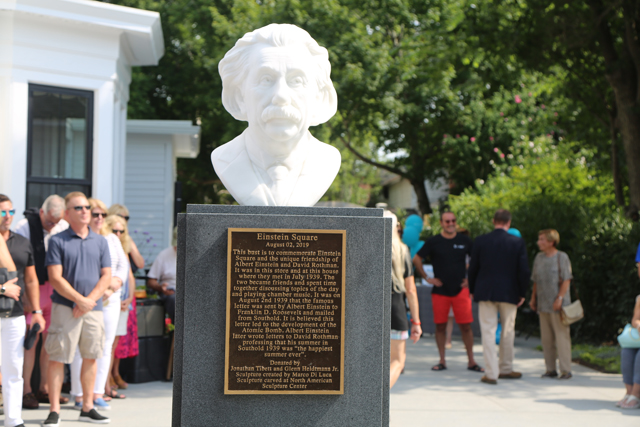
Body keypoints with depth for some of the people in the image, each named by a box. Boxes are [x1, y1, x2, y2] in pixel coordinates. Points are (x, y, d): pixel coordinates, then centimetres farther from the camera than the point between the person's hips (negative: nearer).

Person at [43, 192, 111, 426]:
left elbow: (106, 276, 6)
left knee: (91, 356, 9)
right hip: (65, 307, -4)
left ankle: (87, 407, 19)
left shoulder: (100, 241, 10)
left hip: (93, 308, 4)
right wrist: (80, 299, -13)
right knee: (57, 358, -4)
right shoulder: (58, 241, -1)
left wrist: (89, 301, -7)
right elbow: (55, 278, -7)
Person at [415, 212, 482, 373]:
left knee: (466, 326, -3)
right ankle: (442, 361, 12)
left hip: (461, 291, 0)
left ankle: (471, 361, 5)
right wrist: (427, 278, 2)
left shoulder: (465, 240, 5)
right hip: (440, 291, 0)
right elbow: (417, 260, 7)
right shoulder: (433, 242, 2)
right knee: (440, 326, 3)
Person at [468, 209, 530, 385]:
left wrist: (472, 290, 15)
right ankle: (505, 369, 25)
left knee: (488, 332, 2)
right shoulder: (518, 242, -4)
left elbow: (473, 268, 3)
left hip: (486, 292, 0)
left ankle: (491, 373, -2)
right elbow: (523, 270, -4)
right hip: (509, 293, 0)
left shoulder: (480, 241, -2)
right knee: (508, 331, 14)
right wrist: (522, 293, 6)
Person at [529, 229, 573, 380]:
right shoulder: (539, 258, 13)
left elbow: (566, 280, -9)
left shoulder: (562, 257, -5)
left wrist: (559, 298, -16)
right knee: (546, 337, 7)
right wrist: (533, 298, 14)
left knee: (562, 336, -6)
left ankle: (565, 370, -3)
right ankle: (550, 369, 14)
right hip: (543, 304, 6)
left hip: (558, 305, -6)